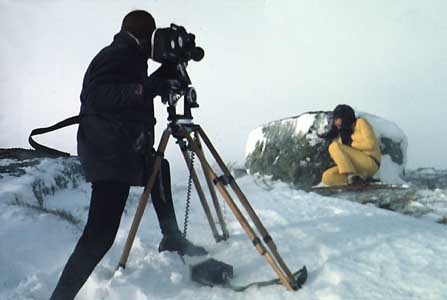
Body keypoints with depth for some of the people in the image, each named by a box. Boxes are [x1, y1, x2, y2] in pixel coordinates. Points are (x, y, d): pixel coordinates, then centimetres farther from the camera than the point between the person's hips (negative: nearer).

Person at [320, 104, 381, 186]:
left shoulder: (360, 122, 3)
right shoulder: (344, 132, 22)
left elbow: (370, 144, -10)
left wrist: (351, 144, -5)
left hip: (370, 163, -7)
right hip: (357, 167, 7)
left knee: (334, 146, -21)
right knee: (326, 177, -13)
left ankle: (352, 176, -27)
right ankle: (360, 177, -18)